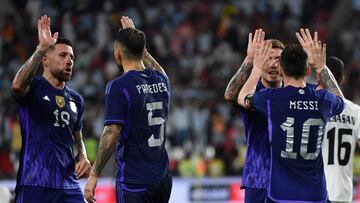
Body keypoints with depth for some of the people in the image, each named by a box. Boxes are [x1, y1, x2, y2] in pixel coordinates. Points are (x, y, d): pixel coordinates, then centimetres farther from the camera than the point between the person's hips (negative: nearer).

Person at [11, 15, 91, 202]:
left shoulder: (76, 100, 17)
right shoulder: (33, 87, -2)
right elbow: (18, 85, -28)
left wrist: (82, 158, 5)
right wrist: (41, 48, -32)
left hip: (69, 185, 6)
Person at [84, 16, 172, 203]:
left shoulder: (118, 87, -12)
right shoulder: (161, 81, 8)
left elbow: (111, 135, -16)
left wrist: (94, 175, -11)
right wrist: (135, 39, 42)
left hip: (134, 182, -7)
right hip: (162, 179, 7)